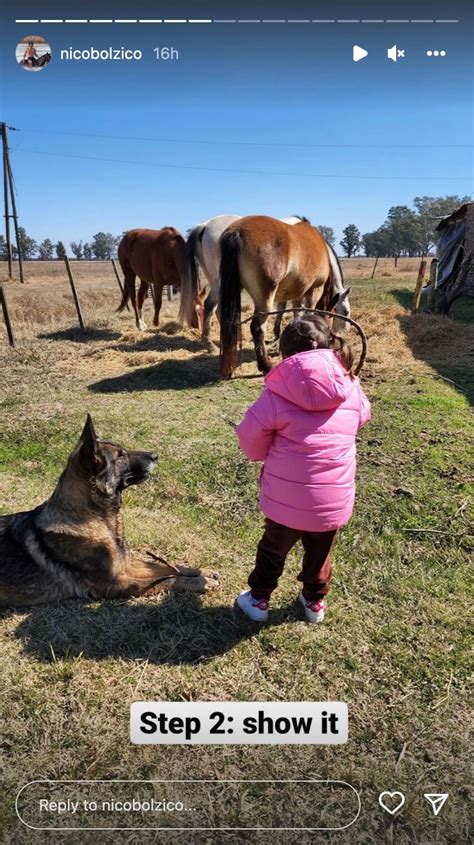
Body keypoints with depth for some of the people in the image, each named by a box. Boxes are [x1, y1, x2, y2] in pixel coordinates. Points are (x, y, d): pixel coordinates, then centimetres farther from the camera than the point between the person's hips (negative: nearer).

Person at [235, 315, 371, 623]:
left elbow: (251, 441, -8)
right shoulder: (351, 389, -6)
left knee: (273, 549, 24)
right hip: (334, 500, 3)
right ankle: (315, 602, 48)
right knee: (320, 553, 27)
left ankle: (258, 600, 43)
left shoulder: (277, 392, -16)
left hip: (286, 499, -2)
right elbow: (363, 415, 16)